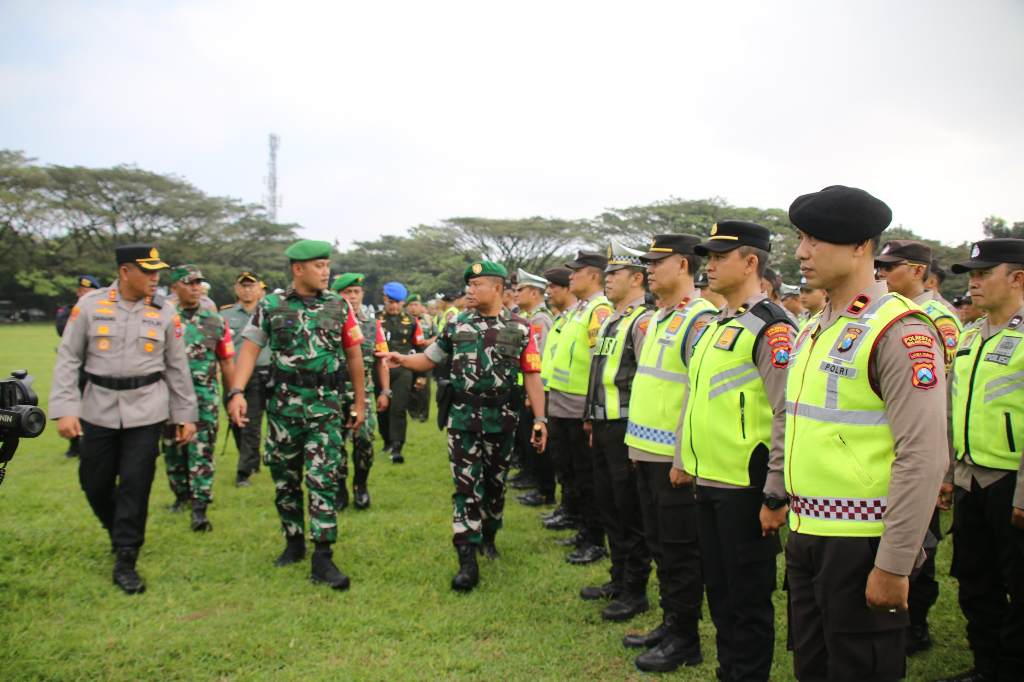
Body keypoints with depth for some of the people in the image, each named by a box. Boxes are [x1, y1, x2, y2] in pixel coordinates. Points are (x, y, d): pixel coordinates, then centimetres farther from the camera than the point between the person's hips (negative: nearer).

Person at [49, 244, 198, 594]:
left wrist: (186, 414, 6)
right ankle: (120, 534, 38)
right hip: (98, 409, 1)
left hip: (146, 410, -1)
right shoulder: (89, 305, -2)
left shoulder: (165, 312, 0)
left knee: (135, 484, -3)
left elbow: (177, 366, 5)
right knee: (95, 483, 10)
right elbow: (68, 359, 0)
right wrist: (64, 408, -7)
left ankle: (125, 562, 9)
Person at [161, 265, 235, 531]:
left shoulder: (216, 322, 5)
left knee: (202, 452, -4)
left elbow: (226, 362, 9)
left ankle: (199, 508, -2)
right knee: (173, 450, 13)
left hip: (205, 398, -1)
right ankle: (181, 495, 32)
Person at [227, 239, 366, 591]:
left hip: (325, 405, -1)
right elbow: (250, 348, -3)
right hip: (283, 403, 1)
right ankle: (294, 541, 30)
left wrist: (360, 402, 8)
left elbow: (354, 354, 7)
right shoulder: (271, 306, 1)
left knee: (324, 479, -7)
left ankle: (322, 559, -4)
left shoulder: (339, 306, 3)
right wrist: (237, 392, -17)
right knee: (284, 478, 11)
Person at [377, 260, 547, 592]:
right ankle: (468, 561, -1)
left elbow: (532, 375, -2)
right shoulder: (457, 326, 5)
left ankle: (488, 537, 36)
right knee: (466, 486, -3)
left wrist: (540, 419, -7)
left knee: (494, 483, 13)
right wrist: (401, 359, -10)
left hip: (501, 419, 0)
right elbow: (429, 359, 10)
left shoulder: (519, 328, -1)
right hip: (462, 417, 1)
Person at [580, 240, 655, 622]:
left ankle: (635, 593, 13)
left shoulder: (643, 320, -14)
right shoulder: (610, 321, 16)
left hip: (627, 426, -10)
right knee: (607, 505, 17)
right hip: (605, 426, 10)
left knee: (630, 512, 0)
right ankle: (619, 579, 31)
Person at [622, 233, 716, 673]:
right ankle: (669, 624, 31)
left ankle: (685, 640, 17)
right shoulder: (657, 319, 14)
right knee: (659, 545, 17)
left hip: (675, 458, -9)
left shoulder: (699, 320, -15)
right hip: (647, 453, 9)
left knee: (680, 550, 3)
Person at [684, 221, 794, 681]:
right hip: (708, 482, 9)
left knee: (749, 596, 6)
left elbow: (789, 416, -18)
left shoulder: (771, 327, -14)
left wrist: (775, 495, -19)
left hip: (745, 487, -9)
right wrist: (684, 459, 20)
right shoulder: (715, 325, 14)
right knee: (719, 590, 19)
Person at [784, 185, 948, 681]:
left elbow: (924, 457, -20)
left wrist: (893, 566, -19)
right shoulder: (814, 330, 11)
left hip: (862, 543, -8)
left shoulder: (902, 330, -15)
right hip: (808, 536, 8)